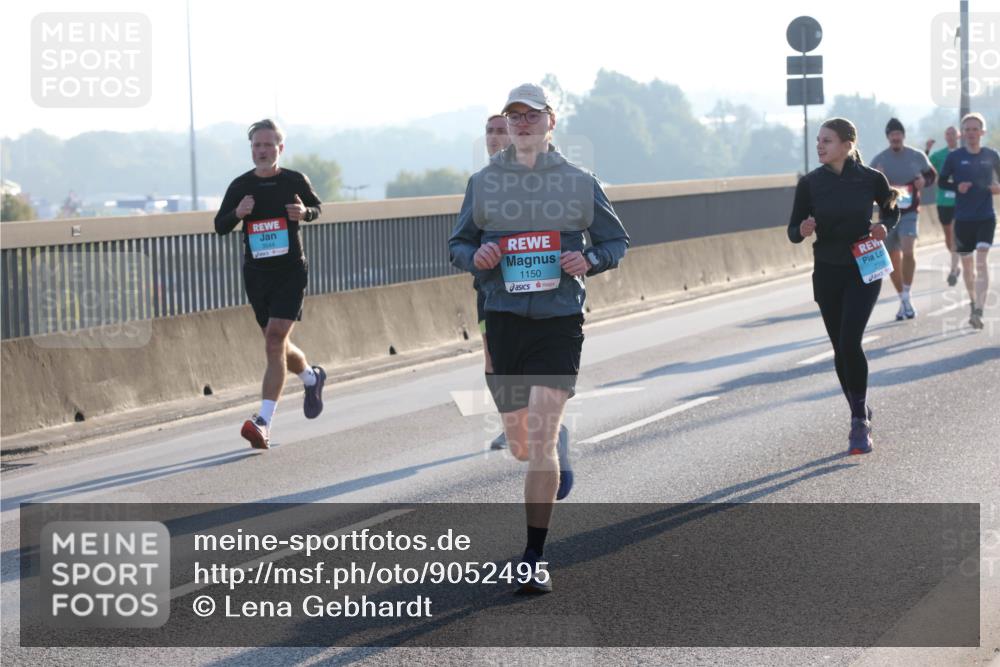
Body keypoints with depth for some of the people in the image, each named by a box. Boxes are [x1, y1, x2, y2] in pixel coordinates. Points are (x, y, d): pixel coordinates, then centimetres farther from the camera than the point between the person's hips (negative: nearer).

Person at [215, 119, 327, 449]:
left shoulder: (295, 181, -3)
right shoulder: (241, 186, 1)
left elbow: (316, 206, 15)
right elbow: (219, 226, 5)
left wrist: (305, 213, -9)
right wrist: (237, 213, -17)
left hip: (291, 272, -4)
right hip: (256, 274, 4)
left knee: (275, 338, -18)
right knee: (277, 344, 13)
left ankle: (264, 422, -22)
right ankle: (312, 378, 46)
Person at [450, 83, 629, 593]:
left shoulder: (579, 183, 3)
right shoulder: (483, 183, 6)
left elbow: (617, 240, 11)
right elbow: (458, 244, 13)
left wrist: (590, 260, -10)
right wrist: (475, 257, -10)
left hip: (560, 322, -2)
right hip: (504, 318, 3)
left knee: (541, 438, -12)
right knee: (518, 440, 11)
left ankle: (534, 560, -9)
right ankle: (557, 455, 51)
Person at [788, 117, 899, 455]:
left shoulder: (871, 179, -7)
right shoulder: (810, 183, -4)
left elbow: (891, 210, 12)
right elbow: (793, 232, 0)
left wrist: (884, 227, -9)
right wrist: (803, 231, -23)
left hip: (864, 269, -3)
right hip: (827, 272, 3)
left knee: (850, 341, -18)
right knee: (841, 349, 8)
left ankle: (860, 419, -7)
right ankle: (861, 417, 24)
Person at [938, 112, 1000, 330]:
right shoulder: (954, 157, -2)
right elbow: (942, 182, 5)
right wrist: (957, 187, -14)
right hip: (963, 219, 1)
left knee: (981, 261, -15)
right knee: (967, 263, 11)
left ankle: (978, 311, -21)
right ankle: (973, 302, 35)